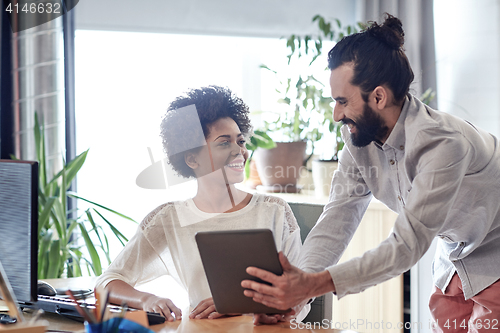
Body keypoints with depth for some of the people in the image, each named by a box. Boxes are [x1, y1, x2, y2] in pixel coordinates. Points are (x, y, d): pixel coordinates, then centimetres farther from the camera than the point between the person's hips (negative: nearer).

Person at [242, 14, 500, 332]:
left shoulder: (443, 144, -33)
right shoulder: (359, 139, -10)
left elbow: (408, 244, -35)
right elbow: (339, 216, -12)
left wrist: (315, 284, -42)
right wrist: (299, 284, -29)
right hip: (453, 262, 6)